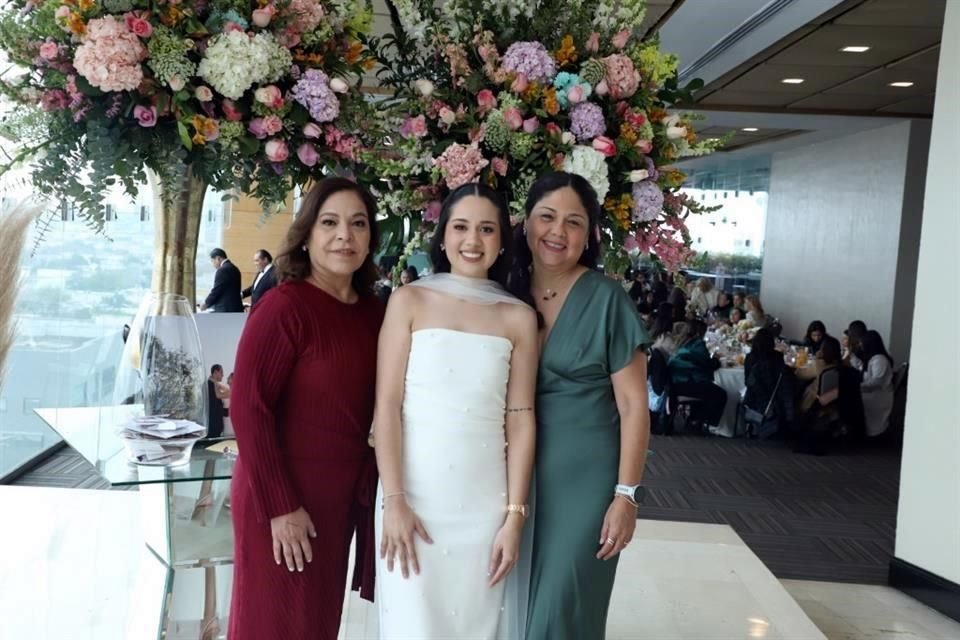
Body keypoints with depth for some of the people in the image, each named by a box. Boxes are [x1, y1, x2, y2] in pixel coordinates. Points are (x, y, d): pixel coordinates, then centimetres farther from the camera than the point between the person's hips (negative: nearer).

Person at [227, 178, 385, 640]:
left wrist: (370, 484, 4)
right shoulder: (284, 306, -17)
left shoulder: (373, 311, 2)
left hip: (343, 496, 6)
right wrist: (280, 506, -18)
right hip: (281, 499, -6)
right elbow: (248, 409, -19)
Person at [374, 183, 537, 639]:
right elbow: (387, 407, -4)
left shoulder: (518, 318, 4)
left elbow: (520, 420, 2)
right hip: (416, 495, -1)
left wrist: (515, 515, -3)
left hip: (486, 502, 2)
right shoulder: (410, 300, 0)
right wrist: (393, 500, -11)